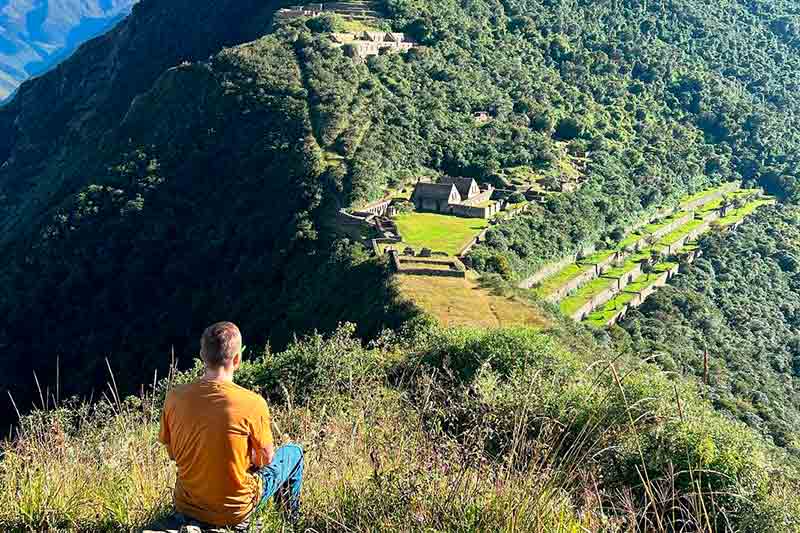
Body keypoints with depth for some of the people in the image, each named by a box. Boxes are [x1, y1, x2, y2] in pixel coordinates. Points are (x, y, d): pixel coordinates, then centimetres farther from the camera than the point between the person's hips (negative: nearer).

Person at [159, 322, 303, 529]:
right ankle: (292, 518, 42)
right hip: (234, 513, -4)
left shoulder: (174, 397, -13)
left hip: (186, 507, 4)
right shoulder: (253, 403, -25)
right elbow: (265, 459, -11)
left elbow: (172, 453, 1)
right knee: (294, 452, 19)